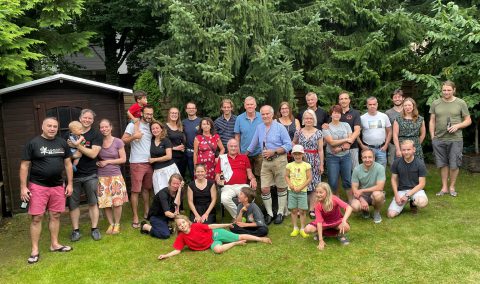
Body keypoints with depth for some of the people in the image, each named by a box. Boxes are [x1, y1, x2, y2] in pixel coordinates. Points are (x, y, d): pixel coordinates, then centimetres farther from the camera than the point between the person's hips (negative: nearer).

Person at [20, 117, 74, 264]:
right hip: (38, 186, -3)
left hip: (58, 186, 4)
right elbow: (24, 166, -3)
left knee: (55, 215, 9)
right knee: (37, 217, -1)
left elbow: (68, 164, 11)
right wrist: (23, 187, -8)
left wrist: (70, 184, 7)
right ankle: (35, 250, 8)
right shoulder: (33, 143, -4)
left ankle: (54, 244, 23)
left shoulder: (62, 143, 6)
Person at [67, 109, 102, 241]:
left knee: (93, 203, 4)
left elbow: (93, 153, -14)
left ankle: (94, 229, 15)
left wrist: (77, 145, -20)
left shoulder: (96, 135, -2)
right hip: (74, 174, 3)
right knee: (73, 203, 6)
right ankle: (76, 230, 17)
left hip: (90, 175, -3)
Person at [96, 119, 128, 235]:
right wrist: (97, 162, -7)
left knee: (117, 202, -6)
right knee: (105, 203, 1)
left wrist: (107, 161, -10)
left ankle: (117, 224, 13)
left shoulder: (118, 142, -2)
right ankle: (111, 224, 19)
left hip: (115, 176, -2)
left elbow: (123, 159, -3)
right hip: (102, 177, 2)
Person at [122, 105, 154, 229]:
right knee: (136, 190, -3)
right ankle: (135, 217, 3)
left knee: (147, 188, 13)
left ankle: (146, 213, 25)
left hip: (149, 162, 6)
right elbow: (123, 140, -9)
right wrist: (133, 137, -25)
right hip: (137, 163, -5)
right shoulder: (133, 125, -4)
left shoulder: (151, 126, 14)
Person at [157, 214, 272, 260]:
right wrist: (166, 255, -26)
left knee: (240, 236, -7)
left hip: (215, 234, -2)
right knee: (217, 249, -32)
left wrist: (226, 225, -4)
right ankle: (235, 243, -5)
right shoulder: (181, 237, -10)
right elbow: (177, 250, -9)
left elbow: (210, 226, -10)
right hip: (211, 243, 2)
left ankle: (261, 239, 10)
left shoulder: (196, 226, -17)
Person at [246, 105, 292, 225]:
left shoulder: (280, 127, -7)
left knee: (281, 188, 8)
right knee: (264, 189, 0)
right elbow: (253, 144, 17)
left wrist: (273, 152, -17)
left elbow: (288, 145, -9)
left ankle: (280, 213, 22)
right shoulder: (259, 128, 7)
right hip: (266, 161, 4)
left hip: (279, 160, -3)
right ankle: (269, 213, 17)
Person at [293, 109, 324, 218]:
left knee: (313, 185, 1)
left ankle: (312, 209, 10)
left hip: (314, 161, -1)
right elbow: (294, 143, 23)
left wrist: (321, 164, -2)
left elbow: (320, 150, 0)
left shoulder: (318, 133, 0)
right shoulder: (299, 132, 4)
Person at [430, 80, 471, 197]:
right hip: (439, 139, 2)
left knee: (454, 165, 3)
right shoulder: (435, 103, 6)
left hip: (455, 139, -1)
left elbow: (468, 121, 5)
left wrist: (457, 126, -14)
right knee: (443, 164, 8)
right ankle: (444, 187, 20)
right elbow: (432, 121, 9)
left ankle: (452, 187, 20)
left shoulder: (461, 103, 1)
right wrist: (432, 137, 2)